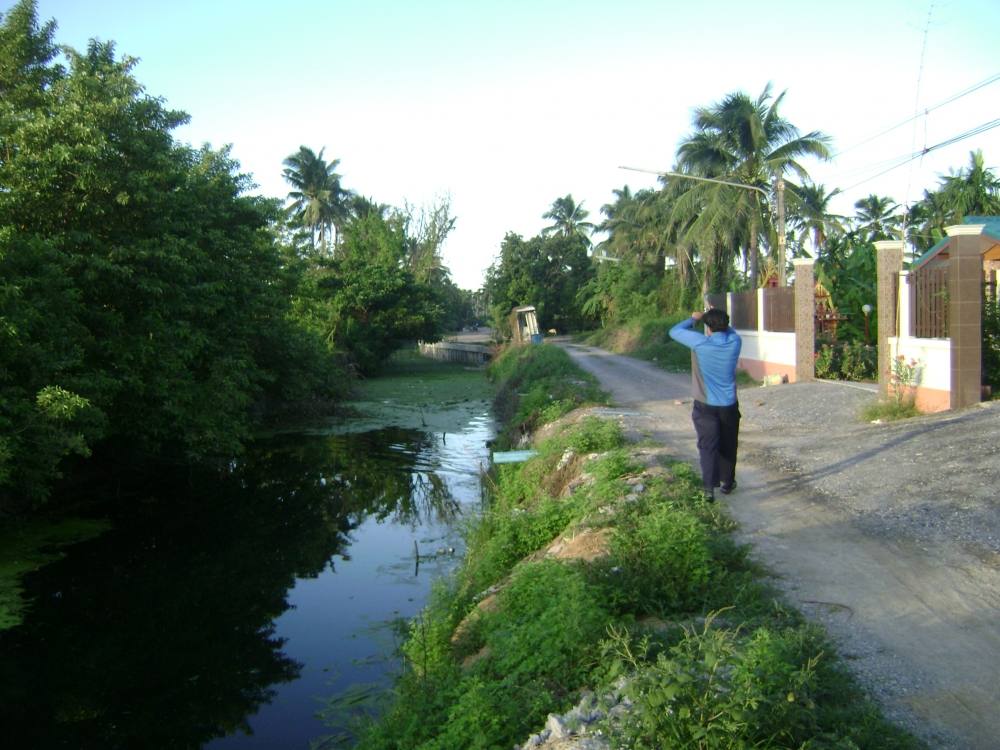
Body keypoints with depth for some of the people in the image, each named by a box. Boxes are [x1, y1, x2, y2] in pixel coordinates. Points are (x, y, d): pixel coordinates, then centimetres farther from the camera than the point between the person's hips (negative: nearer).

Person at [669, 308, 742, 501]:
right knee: (728, 445, 17)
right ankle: (727, 482, 30)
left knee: (708, 446, -2)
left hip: (705, 405, -3)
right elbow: (730, 331, 18)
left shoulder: (700, 343, -17)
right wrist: (719, 318, 18)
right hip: (729, 405, 3)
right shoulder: (735, 342, -7)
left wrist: (693, 319, 7)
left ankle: (709, 486, -15)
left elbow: (674, 331, -5)